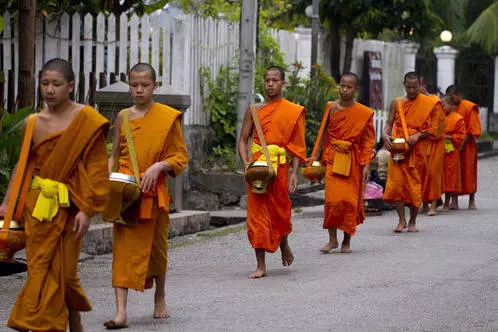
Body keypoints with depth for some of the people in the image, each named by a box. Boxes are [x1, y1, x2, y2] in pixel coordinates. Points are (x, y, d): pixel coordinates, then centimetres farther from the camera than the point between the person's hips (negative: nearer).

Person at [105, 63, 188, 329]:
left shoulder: (168, 117, 0)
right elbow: (115, 155, 15)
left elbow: (180, 157, 1)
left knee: (156, 245, 11)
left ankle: (160, 298, 36)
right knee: (123, 247, -8)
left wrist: (159, 166, -17)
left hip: (153, 191, -1)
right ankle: (121, 311, -14)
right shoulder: (123, 117, 8)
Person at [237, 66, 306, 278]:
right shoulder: (254, 110, 8)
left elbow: (297, 145, 2)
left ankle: (283, 243, 40)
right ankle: (261, 265, 0)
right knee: (257, 213, -3)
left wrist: (294, 172, -7)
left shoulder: (293, 111, 3)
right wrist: (246, 163, -9)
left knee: (280, 211, 6)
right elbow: (243, 139, 7)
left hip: (280, 167, -1)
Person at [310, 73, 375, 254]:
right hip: (333, 159, 0)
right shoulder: (331, 108, 2)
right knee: (333, 199, -10)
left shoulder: (364, 113, -1)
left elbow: (368, 140, 1)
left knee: (350, 201, 1)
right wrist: (315, 158, 6)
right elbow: (323, 134, 8)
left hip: (353, 160, 0)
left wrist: (366, 165, -5)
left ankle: (347, 241, 13)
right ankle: (332, 239, 0)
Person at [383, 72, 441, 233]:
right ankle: (402, 220, 0)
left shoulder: (429, 104, 2)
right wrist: (385, 135, -13)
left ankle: (412, 222, 14)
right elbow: (389, 123, 9)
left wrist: (418, 135, -17)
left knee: (415, 185, 1)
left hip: (417, 151, -2)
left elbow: (433, 129, -1)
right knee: (396, 183, -8)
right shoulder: (396, 103, 10)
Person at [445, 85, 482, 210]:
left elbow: (472, 130, -9)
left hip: (466, 146, -4)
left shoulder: (469, 108, -6)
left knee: (468, 171, 1)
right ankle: (455, 200, 6)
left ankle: (472, 200, 11)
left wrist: (462, 143, -16)